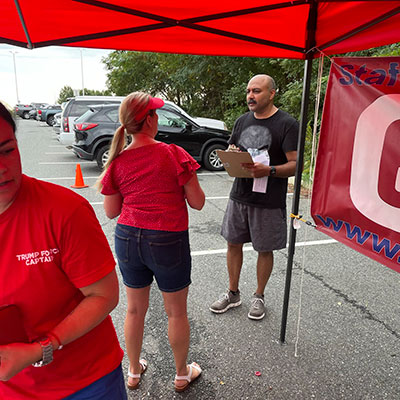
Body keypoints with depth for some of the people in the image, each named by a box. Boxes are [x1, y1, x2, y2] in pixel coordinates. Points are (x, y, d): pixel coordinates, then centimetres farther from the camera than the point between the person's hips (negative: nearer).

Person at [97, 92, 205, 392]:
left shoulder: (118, 162, -2)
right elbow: (197, 202, -9)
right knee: (177, 312, 16)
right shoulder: (174, 154, -13)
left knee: (135, 309, 22)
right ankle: (182, 374, 38)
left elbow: (111, 211, 4)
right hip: (168, 242, -4)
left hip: (128, 239, 4)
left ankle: (134, 371, 43)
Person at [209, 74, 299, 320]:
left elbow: (295, 164, -14)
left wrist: (269, 170, -32)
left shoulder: (287, 124, -9)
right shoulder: (242, 121, 9)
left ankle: (259, 296, 31)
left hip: (269, 201, -5)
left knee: (265, 249, 9)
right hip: (239, 195, 5)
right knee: (234, 244, 12)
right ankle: (233, 294, 30)